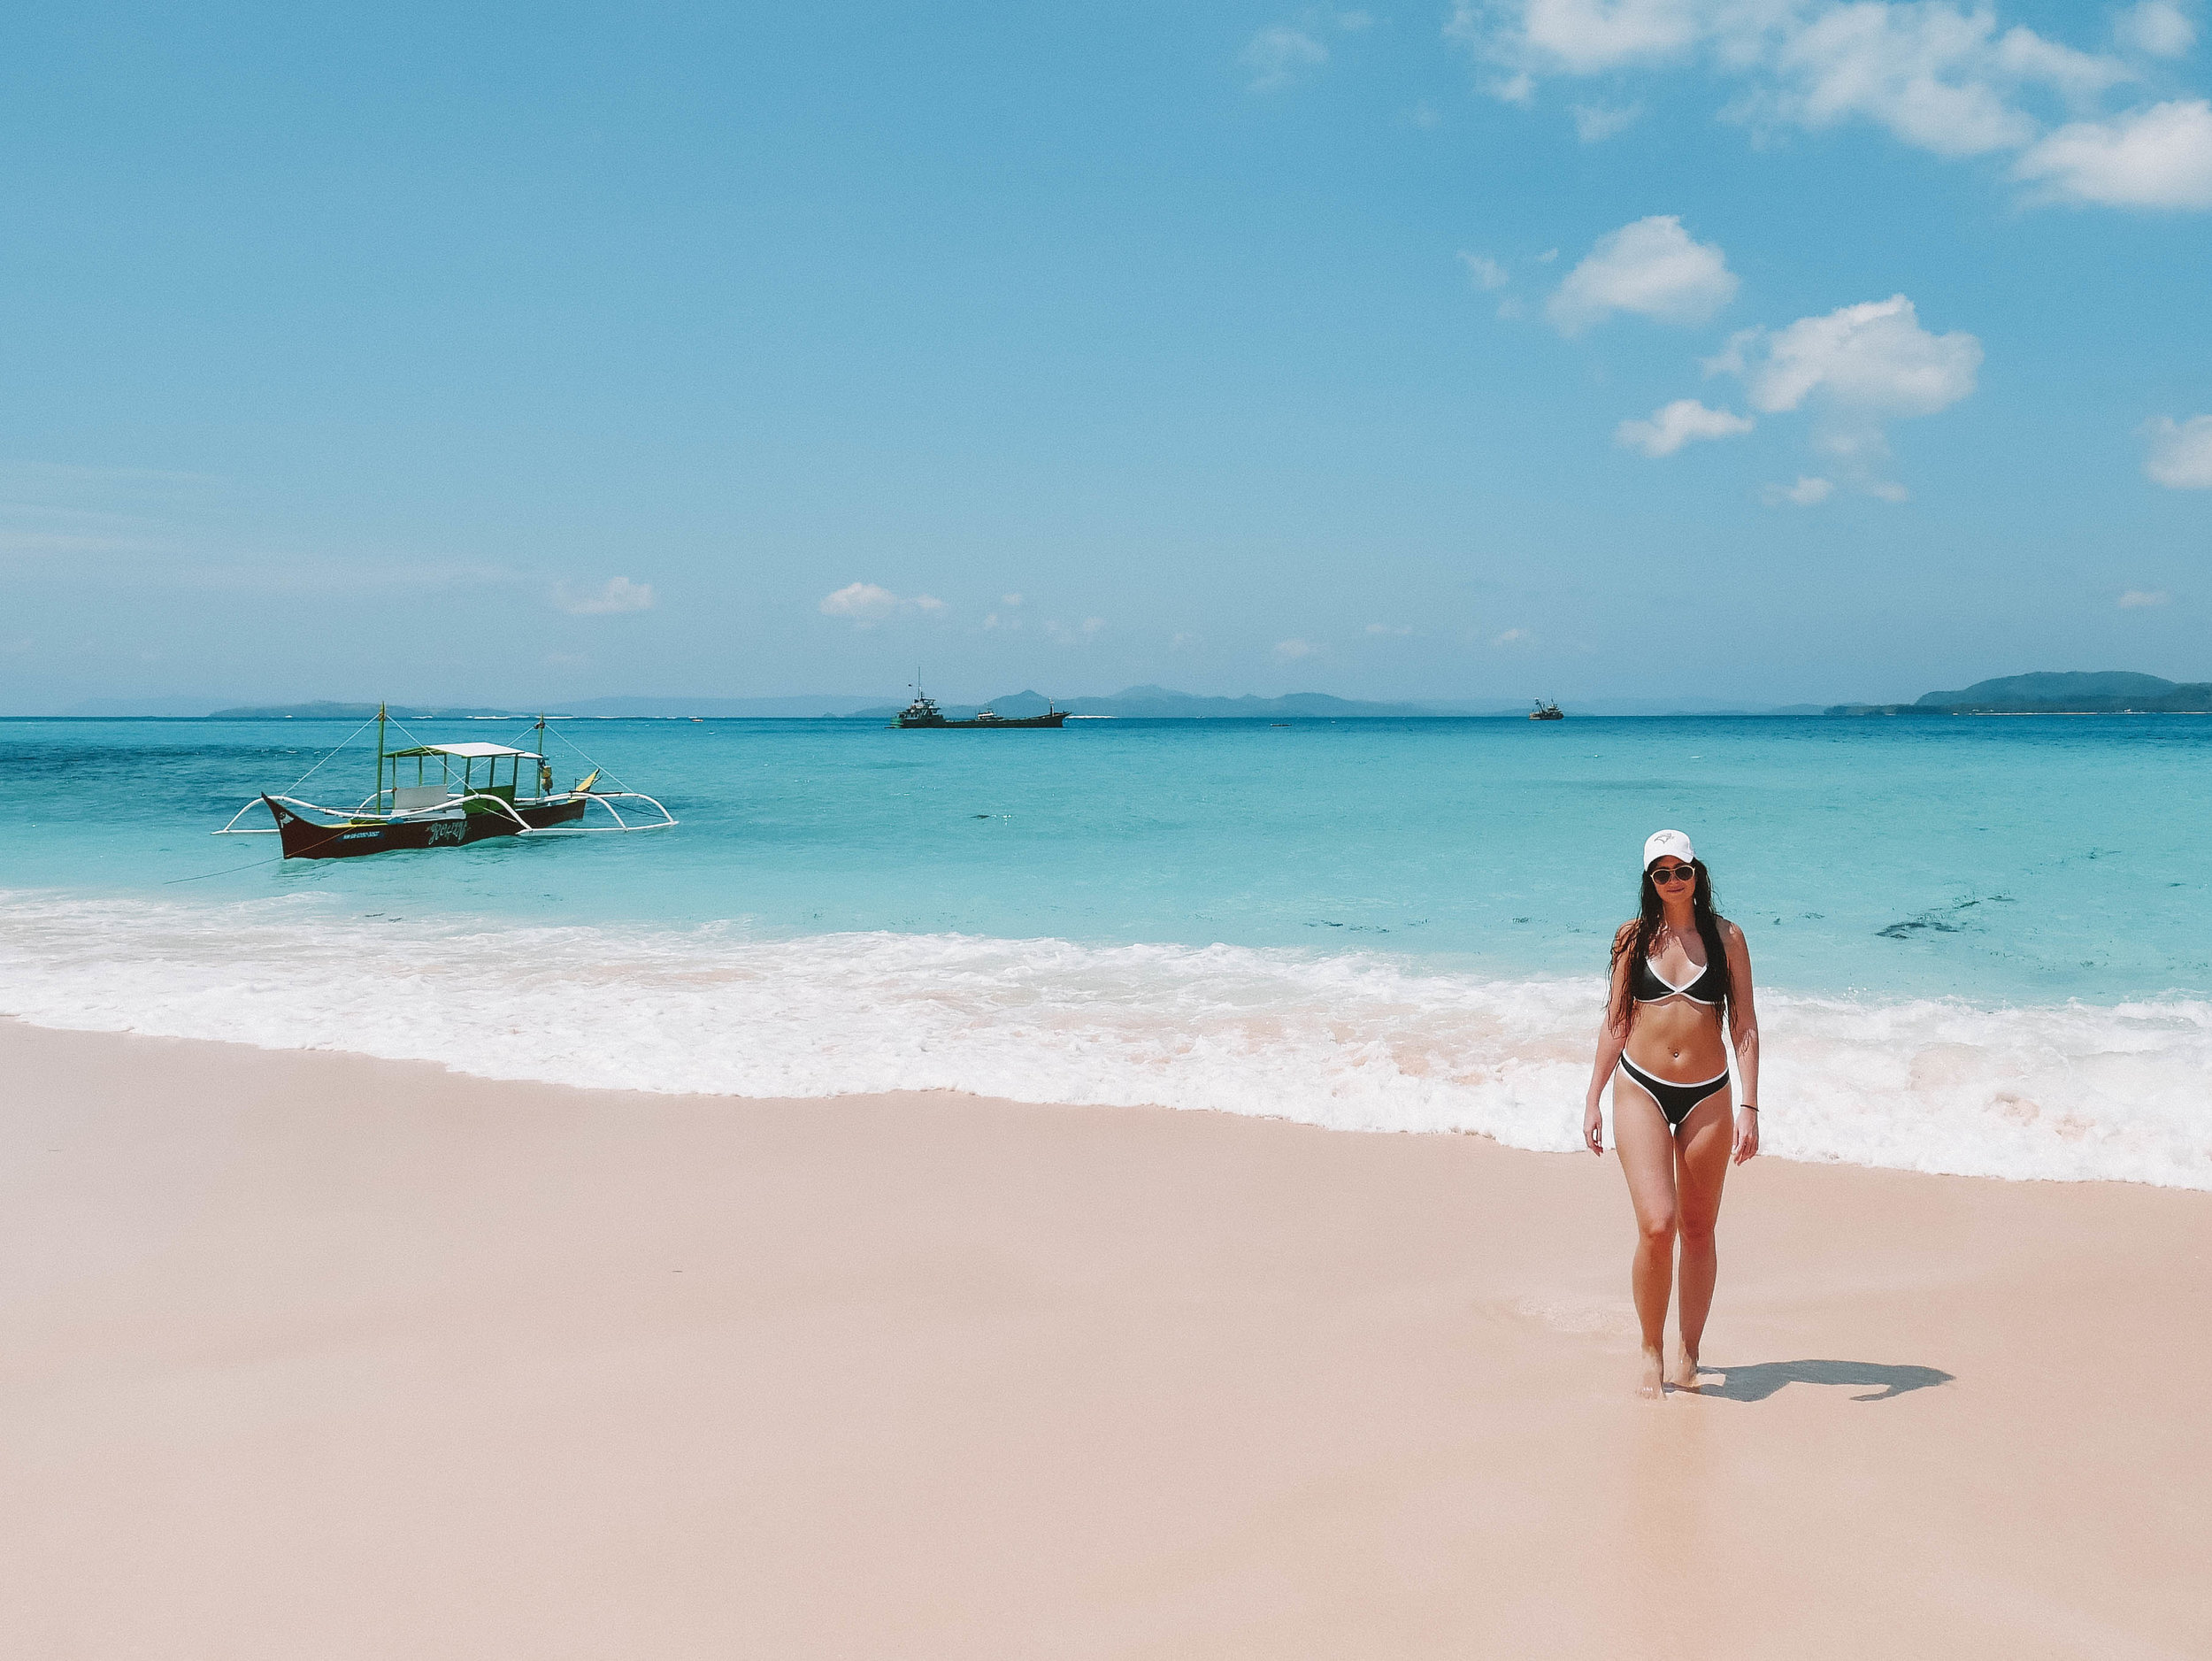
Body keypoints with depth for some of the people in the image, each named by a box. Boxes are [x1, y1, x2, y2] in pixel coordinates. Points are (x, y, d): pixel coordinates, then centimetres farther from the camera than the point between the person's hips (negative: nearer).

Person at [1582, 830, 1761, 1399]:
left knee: (1699, 1229, 8)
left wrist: (1749, 1106, -6)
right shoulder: (1634, 936, 3)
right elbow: (1615, 1021, 9)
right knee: (1656, 1226, -12)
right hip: (1641, 1089, -1)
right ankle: (1651, 1351, 6)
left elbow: (1744, 1025, 1)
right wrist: (1593, 1100, 7)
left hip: (1708, 1094, 1)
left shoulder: (1725, 936, 1)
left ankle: (1688, 1356, 21)